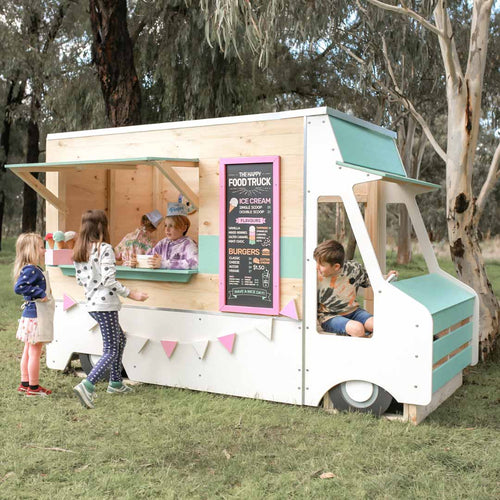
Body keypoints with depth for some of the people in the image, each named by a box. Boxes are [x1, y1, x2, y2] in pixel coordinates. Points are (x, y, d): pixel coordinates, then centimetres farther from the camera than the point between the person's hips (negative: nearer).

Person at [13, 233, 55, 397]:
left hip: (30, 315, 10)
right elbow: (19, 287, -30)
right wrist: (40, 293, -26)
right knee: (35, 353, 0)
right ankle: (33, 387, 9)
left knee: (28, 351, 17)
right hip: (35, 316, -10)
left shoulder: (35, 269, 11)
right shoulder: (30, 270, -19)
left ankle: (25, 384, 27)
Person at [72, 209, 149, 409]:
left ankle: (115, 382, 30)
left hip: (91, 304, 9)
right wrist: (131, 294, -15)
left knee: (120, 339, 25)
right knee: (111, 351, -4)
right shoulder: (104, 248, -15)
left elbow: (80, 280, 13)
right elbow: (109, 280, -21)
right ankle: (87, 385, -20)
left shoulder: (78, 251, 7)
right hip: (106, 304, -9)